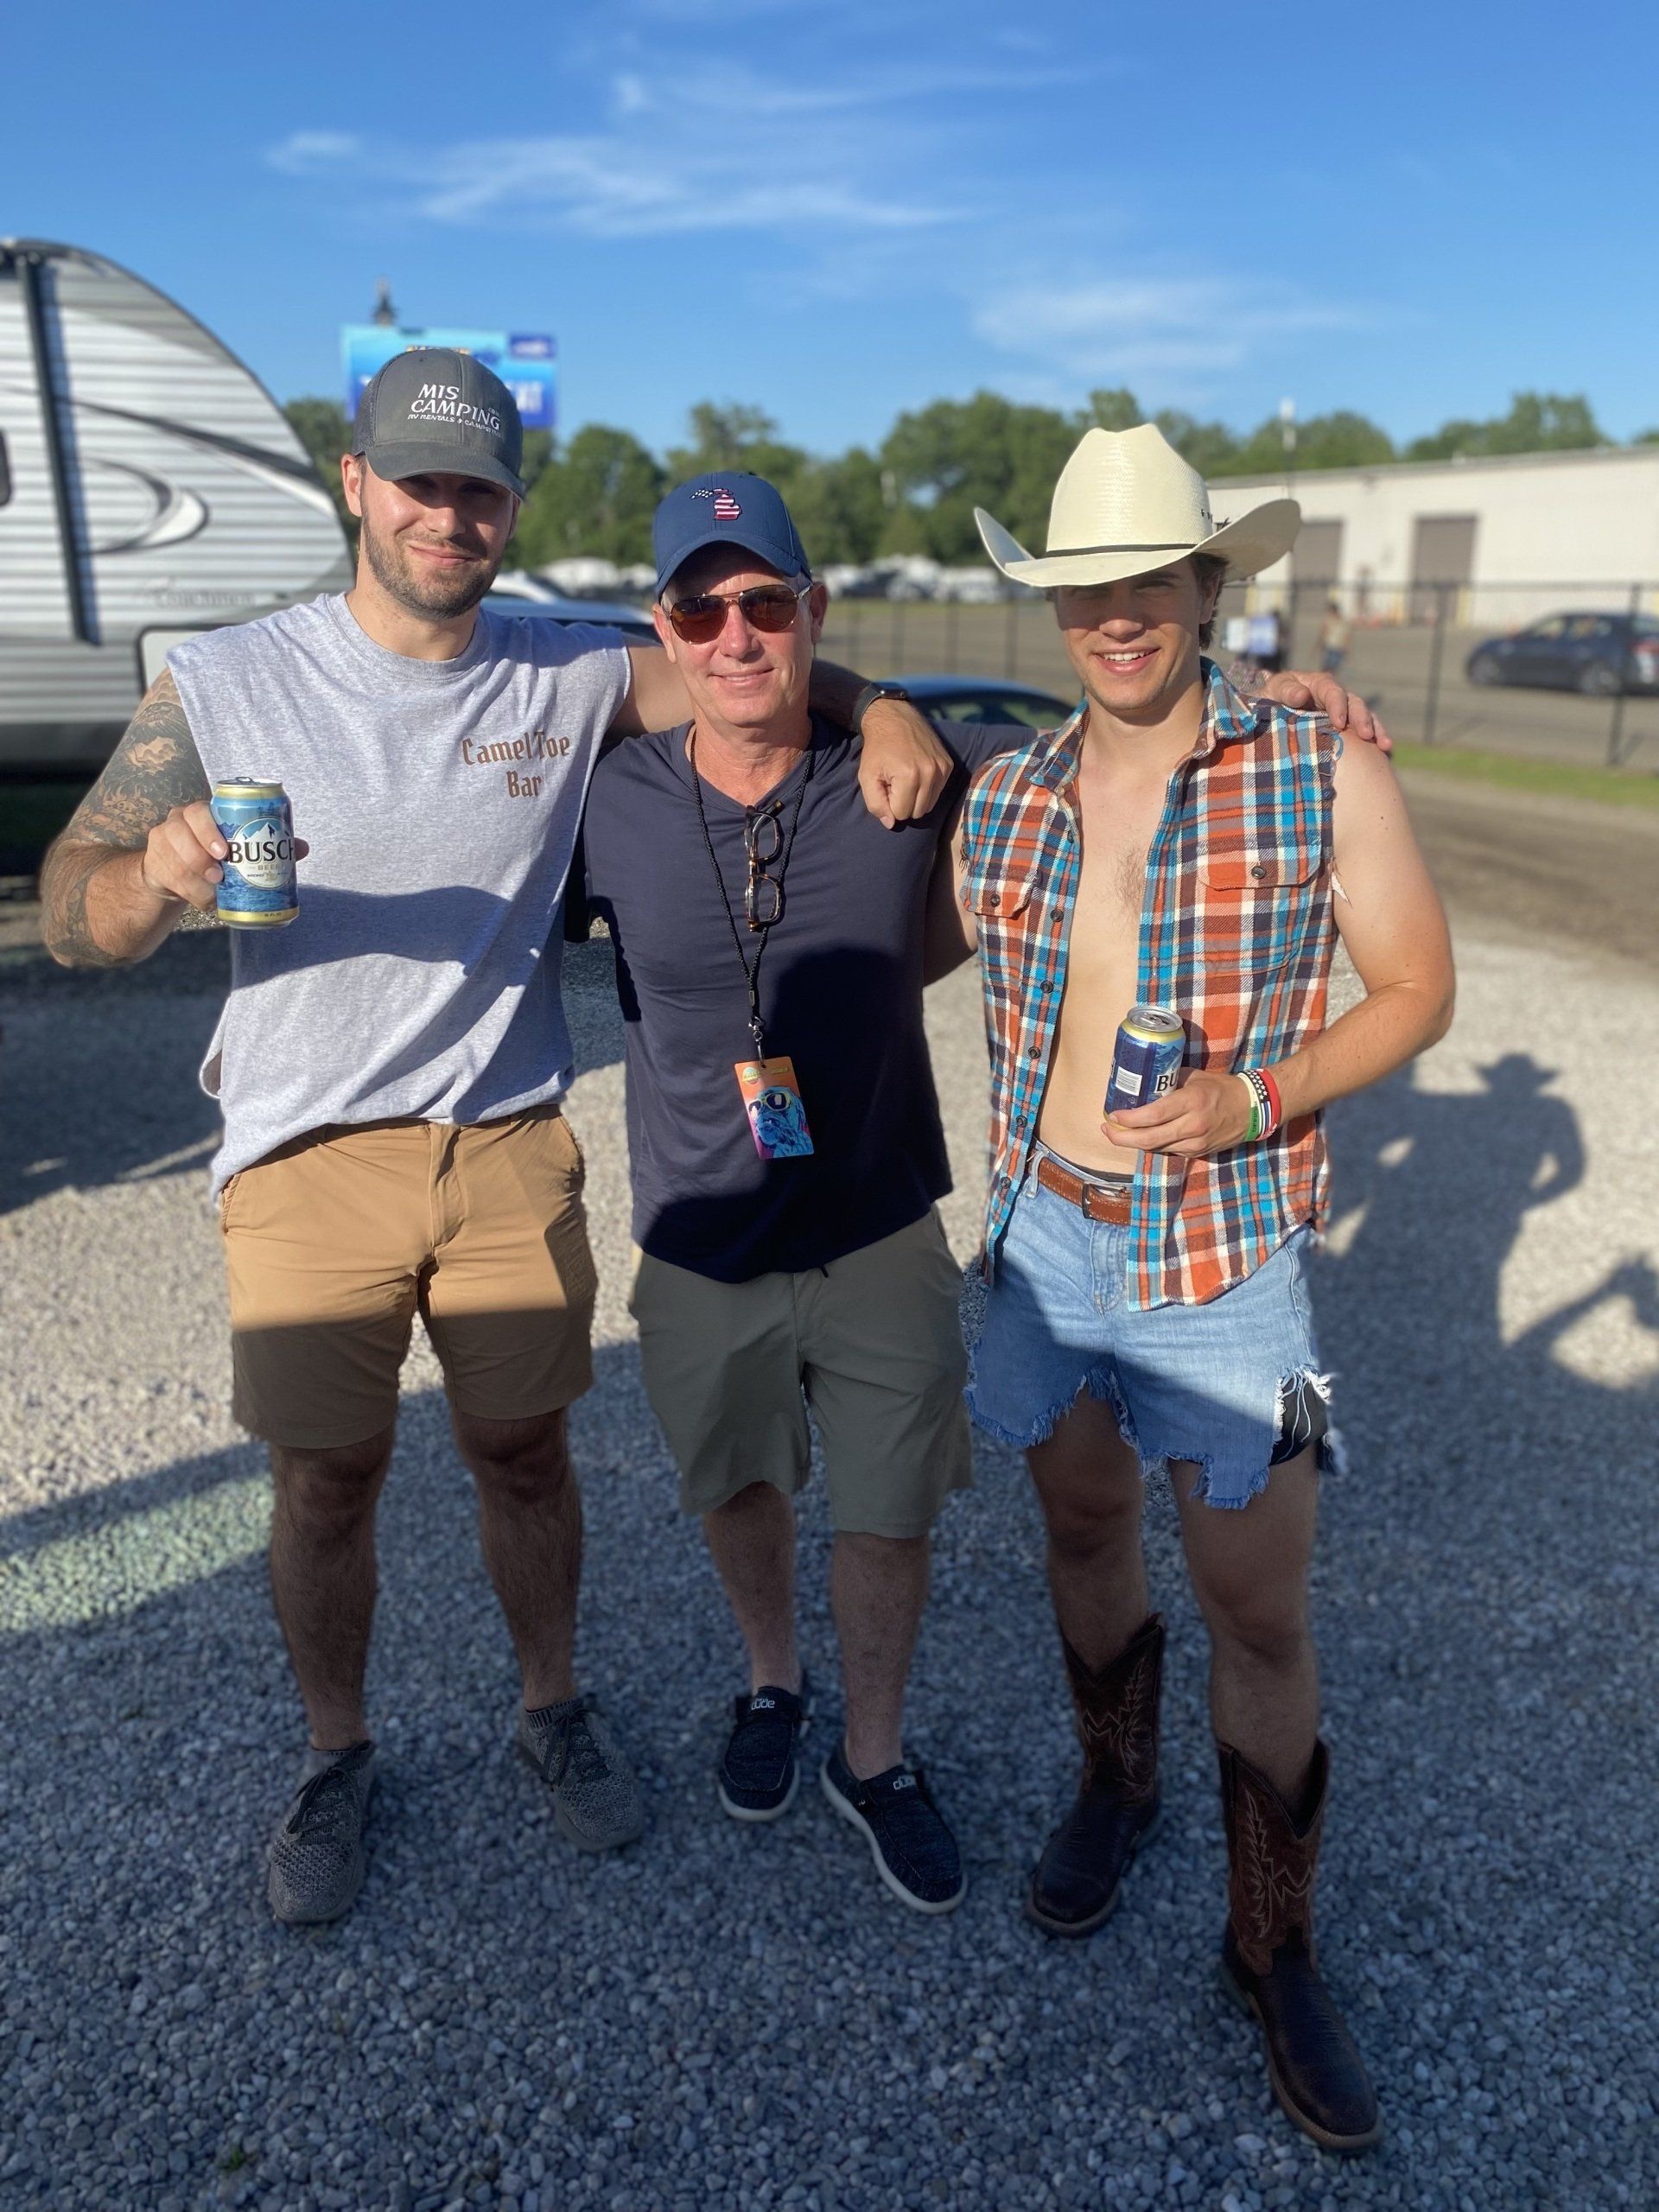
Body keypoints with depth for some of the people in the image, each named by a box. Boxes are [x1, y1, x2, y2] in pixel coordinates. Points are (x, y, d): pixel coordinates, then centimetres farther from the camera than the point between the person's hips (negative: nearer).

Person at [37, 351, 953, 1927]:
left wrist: (883, 712, -12)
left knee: (523, 1446, 13)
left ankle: (552, 1706, 38)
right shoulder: (225, 685, -4)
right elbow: (73, 913, -6)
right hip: (310, 1159, -1)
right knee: (325, 1482, 9)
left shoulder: (572, 677, 1)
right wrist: (160, 878, -29)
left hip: (508, 1148, 2)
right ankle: (335, 1753, 34)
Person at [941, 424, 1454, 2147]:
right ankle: (1115, 1783, 48)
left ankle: (1273, 1946, 29)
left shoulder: (1324, 772, -8)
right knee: (1083, 1532, 20)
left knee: (1259, 1618, 5)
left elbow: (1415, 987, -4)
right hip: (1045, 1235, 4)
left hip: (1224, 1255, -3)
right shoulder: (1002, 796, 3)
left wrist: (1260, 1098, -18)